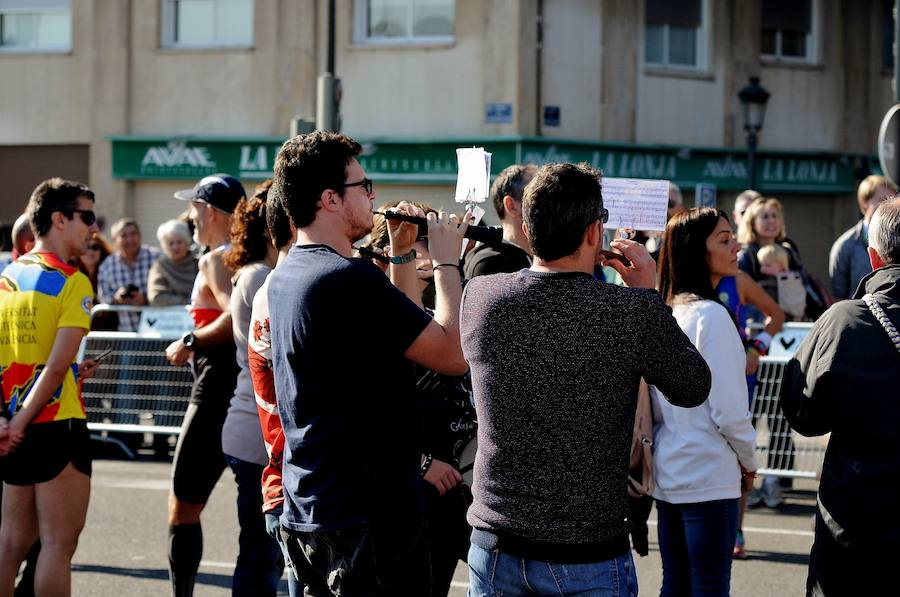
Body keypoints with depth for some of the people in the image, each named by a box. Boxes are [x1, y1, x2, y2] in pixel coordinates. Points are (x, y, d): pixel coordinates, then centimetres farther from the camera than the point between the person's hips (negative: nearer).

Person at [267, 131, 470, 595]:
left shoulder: (285, 277, 12)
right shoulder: (350, 278, -19)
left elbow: (397, 331, 22)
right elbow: (454, 354, -17)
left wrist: (402, 255, 16)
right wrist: (446, 260, -6)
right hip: (366, 519, -10)